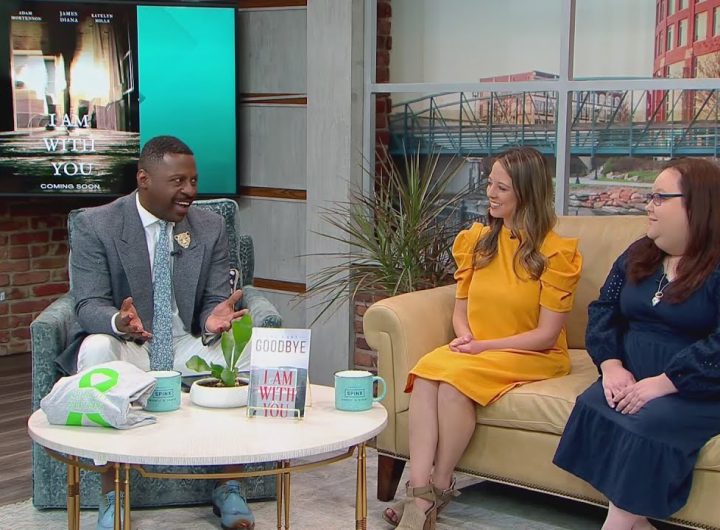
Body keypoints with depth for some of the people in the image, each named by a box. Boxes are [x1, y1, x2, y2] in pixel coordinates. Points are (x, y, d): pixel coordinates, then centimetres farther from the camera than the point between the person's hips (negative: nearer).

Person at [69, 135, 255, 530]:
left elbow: (215, 301, 0)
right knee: (95, 350, -35)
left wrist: (213, 320, -26)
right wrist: (118, 321, -36)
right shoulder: (94, 225, -6)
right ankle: (112, 494, -25)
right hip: (126, 348, -2)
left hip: (188, 345, 2)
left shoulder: (210, 228, 3)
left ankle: (228, 485, -15)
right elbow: (88, 305, -12)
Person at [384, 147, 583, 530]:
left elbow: (546, 333, -10)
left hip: (533, 357, -5)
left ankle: (440, 488, -15)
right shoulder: (477, 239, 10)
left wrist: (483, 347, -16)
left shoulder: (555, 252, -7)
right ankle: (419, 494, -35)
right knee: (428, 368, -29)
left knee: (455, 378, -32)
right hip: (476, 351, 5)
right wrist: (465, 339, -8)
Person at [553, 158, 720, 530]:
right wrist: (611, 365, -8)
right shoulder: (638, 255, 14)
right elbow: (603, 310, 10)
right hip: (632, 378, 6)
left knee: (648, 422, -33)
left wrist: (662, 383, -26)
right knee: (593, 405, -23)